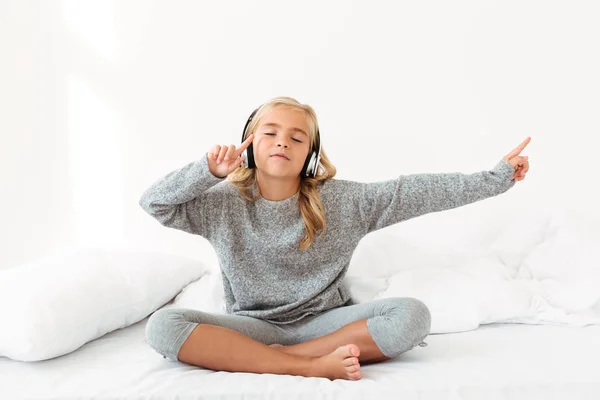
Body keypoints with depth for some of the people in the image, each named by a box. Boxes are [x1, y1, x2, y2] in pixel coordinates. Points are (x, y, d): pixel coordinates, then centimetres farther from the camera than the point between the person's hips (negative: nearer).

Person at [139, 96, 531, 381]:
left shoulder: (342, 200, -5)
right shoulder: (224, 204, -2)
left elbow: (418, 190, -6)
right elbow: (153, 202, -6)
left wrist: (497, 176, -6)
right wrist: (208, 170, -21)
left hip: (323, 322, 1)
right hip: (252, 326, 0)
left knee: (412, 314, -24)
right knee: (163, 325, -27)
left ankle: (279, 356, -20)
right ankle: (312, 366, -28)